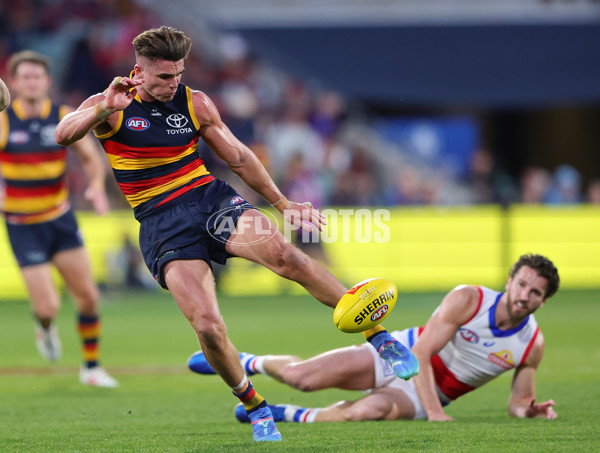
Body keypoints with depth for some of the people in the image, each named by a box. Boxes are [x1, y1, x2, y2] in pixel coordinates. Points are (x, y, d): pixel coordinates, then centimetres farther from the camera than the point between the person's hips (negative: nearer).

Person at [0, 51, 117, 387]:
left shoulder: (65, 117, -3)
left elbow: (91, 157, 5)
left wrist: (97, 186, -14)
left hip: (60, 219, 3)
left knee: (89, 296, -2)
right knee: (48, 307, -11)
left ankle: (92, 366, 18)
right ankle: (45, 328, 28)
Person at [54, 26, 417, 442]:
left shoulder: (195, 103, 6)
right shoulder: (109, 106, -2)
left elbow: (239, 158, 15)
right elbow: (63, 134, -20)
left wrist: (283, 204, 16)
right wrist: (105, 108, -35)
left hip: (211, 199, 2)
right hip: (162, 226, -2)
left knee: (283, 254, -29)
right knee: (208, 326, -21)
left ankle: (379, 336, -24)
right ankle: (254, 407, 4)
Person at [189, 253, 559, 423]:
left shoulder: (533, 343, -12)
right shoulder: (467, 300, -20)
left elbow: (518, 400, 2)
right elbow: (420, 354, -22)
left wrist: (528, 409, -23)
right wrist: (435, 412, -31)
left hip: (424, 394, 1)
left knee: (367, 411, -34)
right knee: (300, 376, -17)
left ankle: (295, 416, -4)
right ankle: (249, 363, 21)